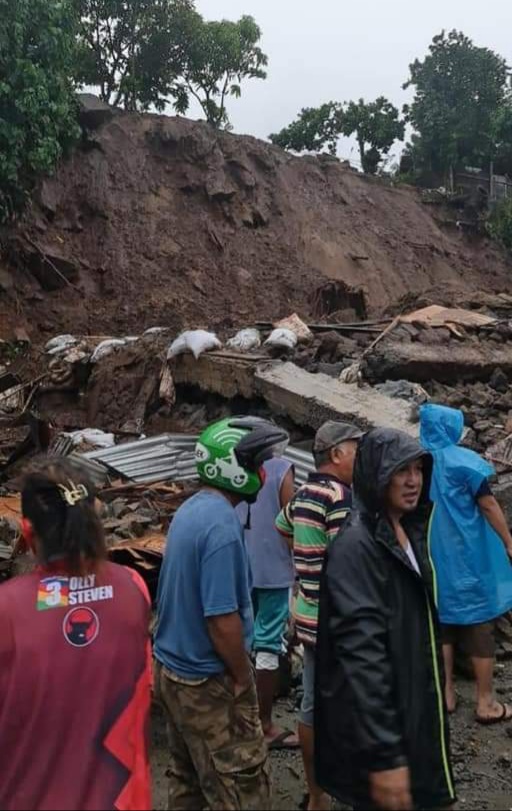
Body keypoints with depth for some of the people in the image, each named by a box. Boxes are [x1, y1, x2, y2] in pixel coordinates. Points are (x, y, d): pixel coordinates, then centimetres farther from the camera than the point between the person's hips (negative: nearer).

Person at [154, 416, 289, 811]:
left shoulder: (191, 509, 4)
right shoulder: (222, 523, -23)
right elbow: (222, 620, -25)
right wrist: (244, 679, -11)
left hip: (174, 669, 9)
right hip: (209, 683, -9)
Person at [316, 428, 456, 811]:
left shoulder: (411, 530, 5)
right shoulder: (357, 545, -23)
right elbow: (361, 653, -29)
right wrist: (383, 755, -31)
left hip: (414, 706, 9)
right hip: (378, 717, -8)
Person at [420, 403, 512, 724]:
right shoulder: (465, 461, -13)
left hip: (434, 557, 5)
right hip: (468, 556, -5)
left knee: (443, 620, 15)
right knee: (479, 625, 4)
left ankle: (447, 693, 21)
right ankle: (486, 703, 11)